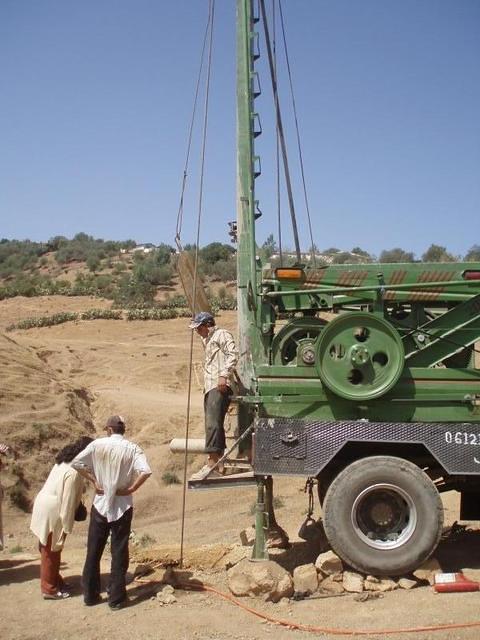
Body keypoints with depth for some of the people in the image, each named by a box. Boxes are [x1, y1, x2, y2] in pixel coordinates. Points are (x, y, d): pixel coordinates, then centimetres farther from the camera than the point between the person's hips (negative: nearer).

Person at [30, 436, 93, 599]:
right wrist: (67, 526, -16)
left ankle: (54, 581, 34)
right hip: (51, 512, -9)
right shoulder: (74, 471, -24)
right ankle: (49, 589, 17)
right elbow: (68, 500, -22)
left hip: (46, 507, 9)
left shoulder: (65, 462, 5)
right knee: (51, 551, 4)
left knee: (51, 549, 20)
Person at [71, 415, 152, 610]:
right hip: (122, 507, -1)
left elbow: (76, 463, -7)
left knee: (93, 551, 13)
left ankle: (90, 594, 21)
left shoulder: (98, 444, -5)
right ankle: (116, 597, 11)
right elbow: (146, 471, -22)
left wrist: (94, 481, -1)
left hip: (100, 504, 1)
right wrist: (131, 489, -9)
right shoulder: (132, 448, -8)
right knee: (119, 552, 7)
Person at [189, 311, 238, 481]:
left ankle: (211, 465, -23)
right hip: (209, 387, 10)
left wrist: (224, 375, -23)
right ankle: (220, 464, 12)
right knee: (212, 424, 8)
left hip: (220, 386, -10)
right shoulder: (207, 340, 28)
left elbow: (233, 354, -14)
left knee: (213, 423, -18)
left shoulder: (222, 334, 0)